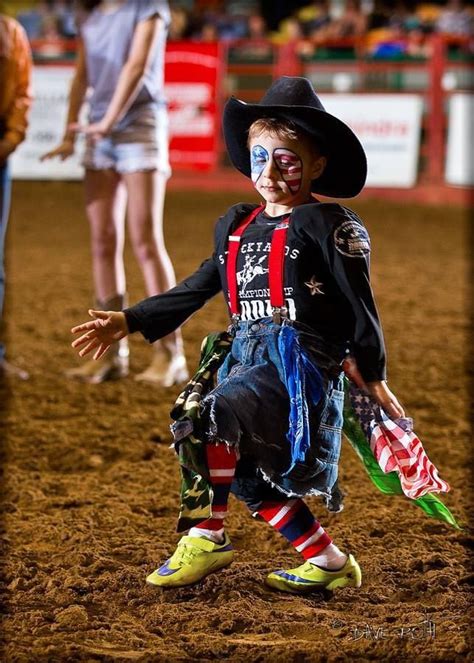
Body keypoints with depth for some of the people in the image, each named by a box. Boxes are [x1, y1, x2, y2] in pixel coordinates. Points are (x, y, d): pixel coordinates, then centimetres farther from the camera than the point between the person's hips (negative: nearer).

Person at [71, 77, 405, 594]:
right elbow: (196, 290, 22)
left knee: (209, 418, -28)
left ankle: (208, 538, -14)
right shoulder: (237, 227, 16)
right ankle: (328, 561, 23)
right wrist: (128, 322, 18)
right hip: (246, 357, 8)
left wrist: (372, 376, -4)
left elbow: (360, 304, -4)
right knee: (251, 479, 8)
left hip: (300, 361, -8)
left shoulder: (328, 225, -4)